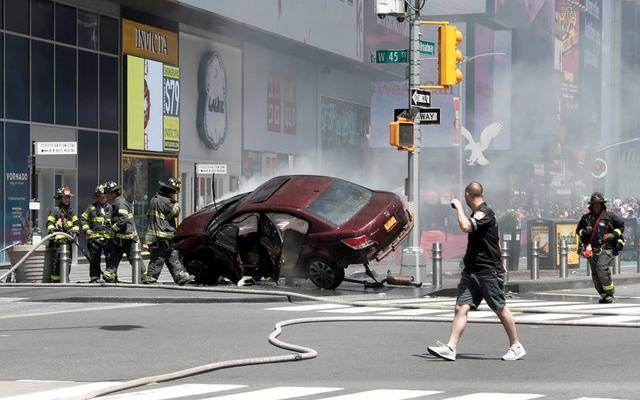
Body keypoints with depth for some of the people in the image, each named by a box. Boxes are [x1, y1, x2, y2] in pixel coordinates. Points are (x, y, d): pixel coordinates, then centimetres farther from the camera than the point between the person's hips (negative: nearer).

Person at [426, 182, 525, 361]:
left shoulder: (485, 213, -14)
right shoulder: (477, 213, 17)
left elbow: (466, 226, -31)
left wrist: (458, 207, -16)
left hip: (489, 271, -9)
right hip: (471, 271, 9)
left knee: (500, 309, 2)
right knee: (461, 308, -4)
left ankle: (516, 346, 16)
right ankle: (450, 348, -11)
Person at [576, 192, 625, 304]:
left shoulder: (610, 216, 1)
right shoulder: (586, 217, 11)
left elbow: (622, 225, 9)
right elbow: (578, 230, 19)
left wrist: (613, 235, -6)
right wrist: (585, 231, -2)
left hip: (606, 249, -5)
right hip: (592, 250, 5)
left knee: (602, 269, -23)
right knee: (595, 274, 3)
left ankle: (610, 293, -11)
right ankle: (604, 295, 15)